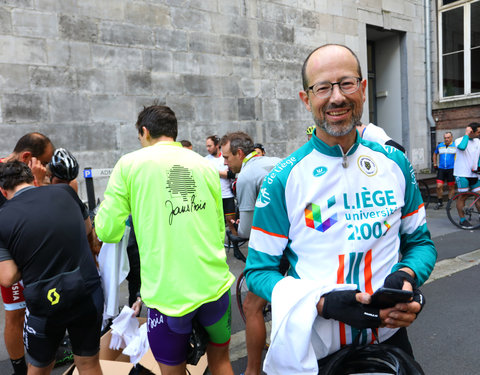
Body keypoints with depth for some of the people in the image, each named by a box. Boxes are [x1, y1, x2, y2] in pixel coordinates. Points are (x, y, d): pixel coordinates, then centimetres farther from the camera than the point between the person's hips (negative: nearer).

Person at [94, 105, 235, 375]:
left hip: (168, 294, -3)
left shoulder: (130, 164, -3)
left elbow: (108, 232, -3)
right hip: (215, 286, 3)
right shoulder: (206, 166, 6)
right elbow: (219, 230, 11)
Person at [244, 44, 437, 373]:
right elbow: (259, 269, -9)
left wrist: (407, 276, -14)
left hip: (389, 336, 3)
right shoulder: (284, 179, -13)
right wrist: (323, 304, -23)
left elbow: (421, 241, 8)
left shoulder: (395, 163, -2)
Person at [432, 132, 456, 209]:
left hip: (451, 169, -2)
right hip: (441, 169, 2)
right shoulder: (440, 146, 10)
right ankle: (440, 203, 9)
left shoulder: (456, 145, 0)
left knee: (451, 187, 4)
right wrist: (435, 164, 18)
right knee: (439, 186, -6)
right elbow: (435, 154, 26)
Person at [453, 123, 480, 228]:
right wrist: (466, 134, -21)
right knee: (462, 197, -1)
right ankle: (462, 220, 8)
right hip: (462, 174, -6)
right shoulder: (459, 140, -8)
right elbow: (462, 147, -32)